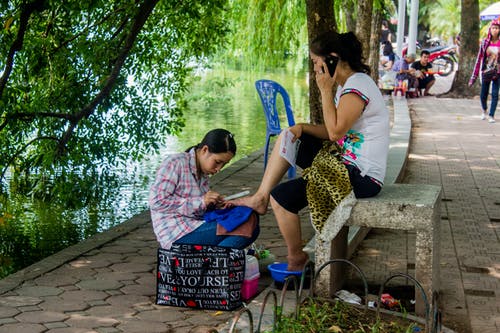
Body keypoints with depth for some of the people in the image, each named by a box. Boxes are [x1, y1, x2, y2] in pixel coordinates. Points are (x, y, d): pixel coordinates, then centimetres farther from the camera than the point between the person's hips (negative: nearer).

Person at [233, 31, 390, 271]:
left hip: (362, 177, -11)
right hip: (347, 163, 11)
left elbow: (335, 132, -26)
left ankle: (296, 258, 9)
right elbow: (335, 132, 13)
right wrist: (303, 127, -3)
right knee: (286, 138, 14)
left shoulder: (357, 87, -20)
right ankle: (260, 198, 12)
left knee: (282, 196, -11)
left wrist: (325, 90, -19)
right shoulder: (349, 84, 12)